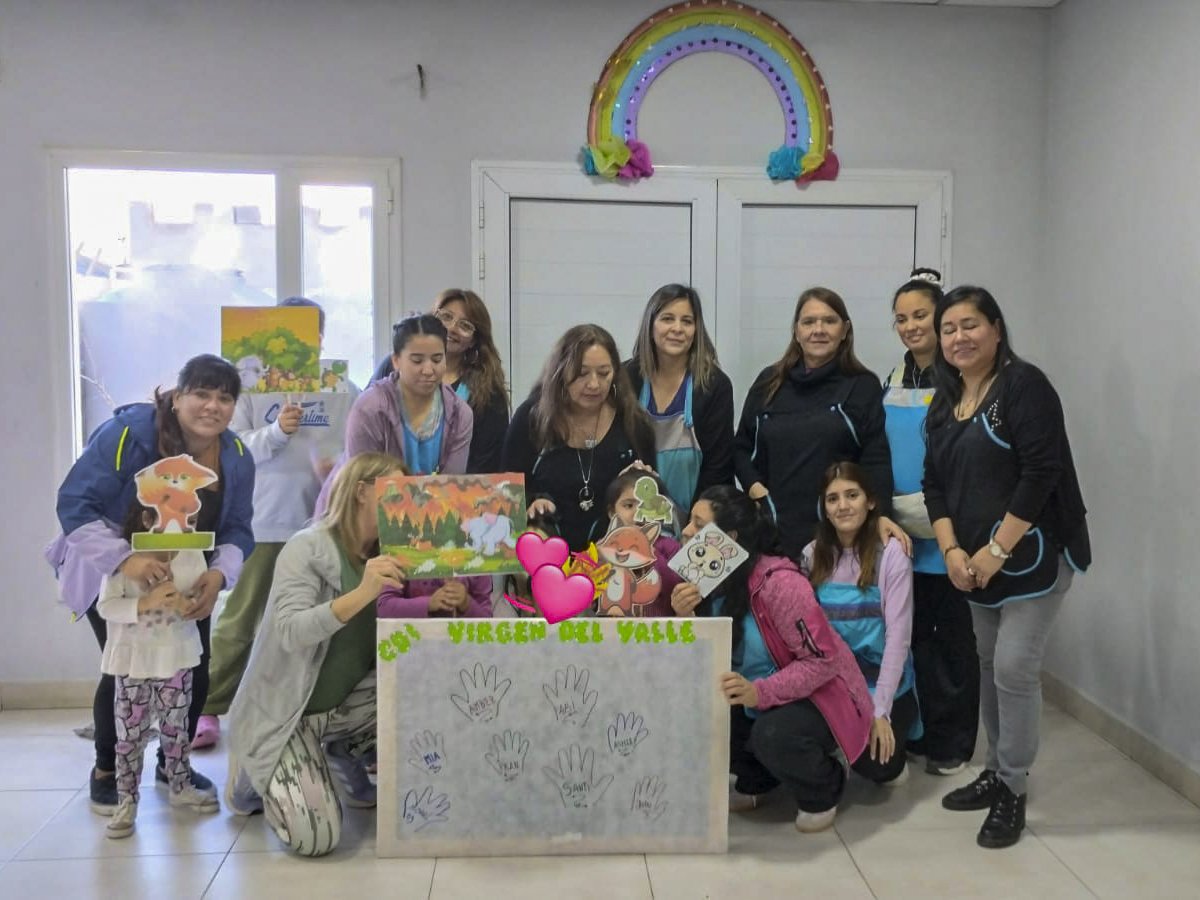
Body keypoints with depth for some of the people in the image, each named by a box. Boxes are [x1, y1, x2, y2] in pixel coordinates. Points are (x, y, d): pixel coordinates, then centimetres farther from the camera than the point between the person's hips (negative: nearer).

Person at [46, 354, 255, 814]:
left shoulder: (237, 457, -12)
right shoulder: (128, 432, -28)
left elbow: (237, 530, -11)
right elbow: (75, 504, -30)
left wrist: (218, 575, -33)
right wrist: (123, 558, -45)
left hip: (185, 580, 4)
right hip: (112, 575, -4)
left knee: (194, 672, 1)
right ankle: (107, 770, 18)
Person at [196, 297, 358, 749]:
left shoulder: (342, 393, 3)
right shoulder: (252, 387, 0)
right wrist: (276, 432, -20)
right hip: (261, 524, -1)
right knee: (239, 620, 6)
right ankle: (209, 708, 17)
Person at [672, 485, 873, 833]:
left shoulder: (778, 582, -27)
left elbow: (823, 660, -25)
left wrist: (760, 692, -36)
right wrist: (684, 619, -23)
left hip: (820, 697, -7)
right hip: (756, 702, 7)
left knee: (773, 734, -35)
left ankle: (824, 790, -1)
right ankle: (756, 781, 12)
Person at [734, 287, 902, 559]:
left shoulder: (863, 386, 4)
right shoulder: (769, 382, 11)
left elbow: (876, 459, -3)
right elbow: (741, 448, 16)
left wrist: (881, 514, -17)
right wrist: (755, 489, -2)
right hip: (772, 528, 2)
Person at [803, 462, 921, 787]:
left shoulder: (891, 552, -11)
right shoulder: (813, 554, 2)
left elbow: (898, 634, -13)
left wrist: (880, 710, -17)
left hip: (883, 686, -3)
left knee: (874, 761, -23)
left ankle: (893, 759, 14)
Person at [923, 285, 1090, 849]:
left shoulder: (1024, 385, -12)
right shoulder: (945, 402, 11)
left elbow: (1040, 473, -20)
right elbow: (934, 484, 10)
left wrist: (997, 551, -19)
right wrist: (952, 551, -5)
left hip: (1033, 554, -7)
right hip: (974, 560, 7)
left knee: (1014, 667, -7)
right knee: (989, 664, 14)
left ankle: (1012, 790, 8)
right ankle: (996, 772, 28)